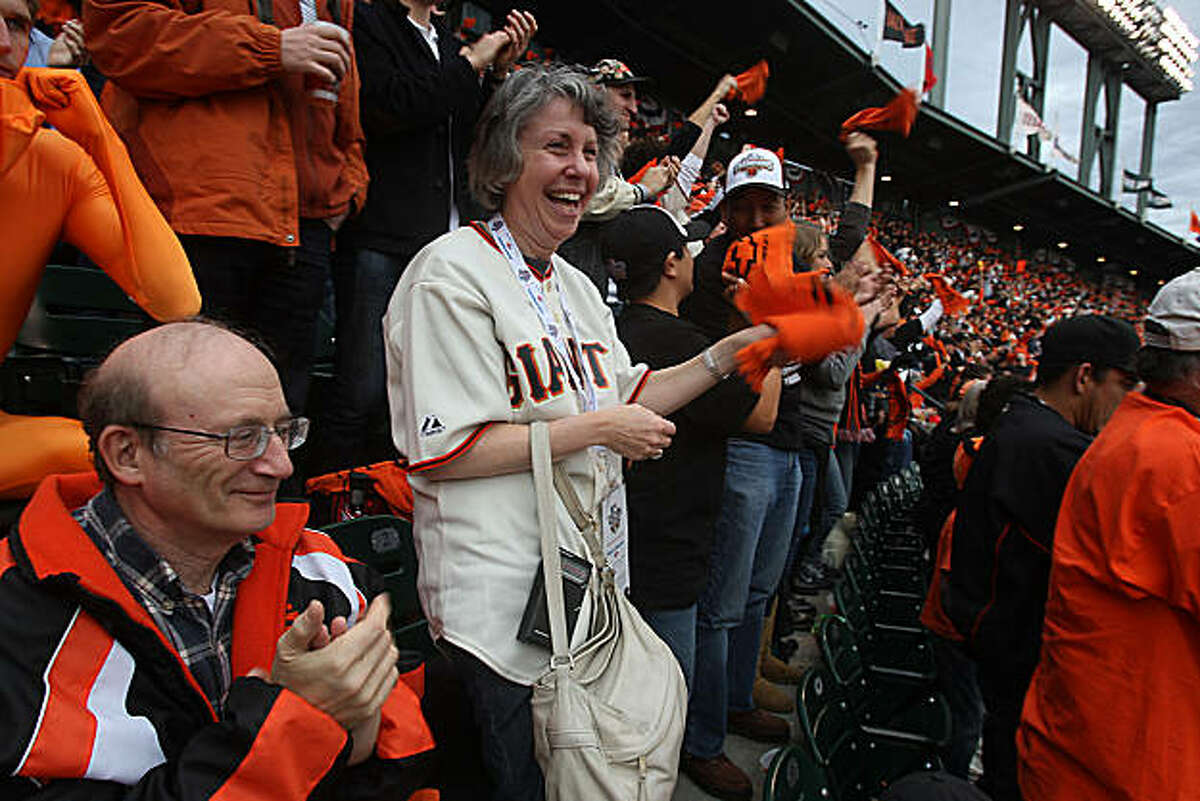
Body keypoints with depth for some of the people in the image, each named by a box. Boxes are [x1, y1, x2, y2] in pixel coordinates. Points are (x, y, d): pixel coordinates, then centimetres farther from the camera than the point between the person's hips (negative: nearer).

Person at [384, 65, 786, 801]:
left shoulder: (576, 286, 13)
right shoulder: (453, 272, -14)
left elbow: (626, 398, 16)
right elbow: (443, 451, -21)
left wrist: (732, 351, 8)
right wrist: (597, 430, -18)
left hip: (590, 576, 8)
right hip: (504, 595, -8)